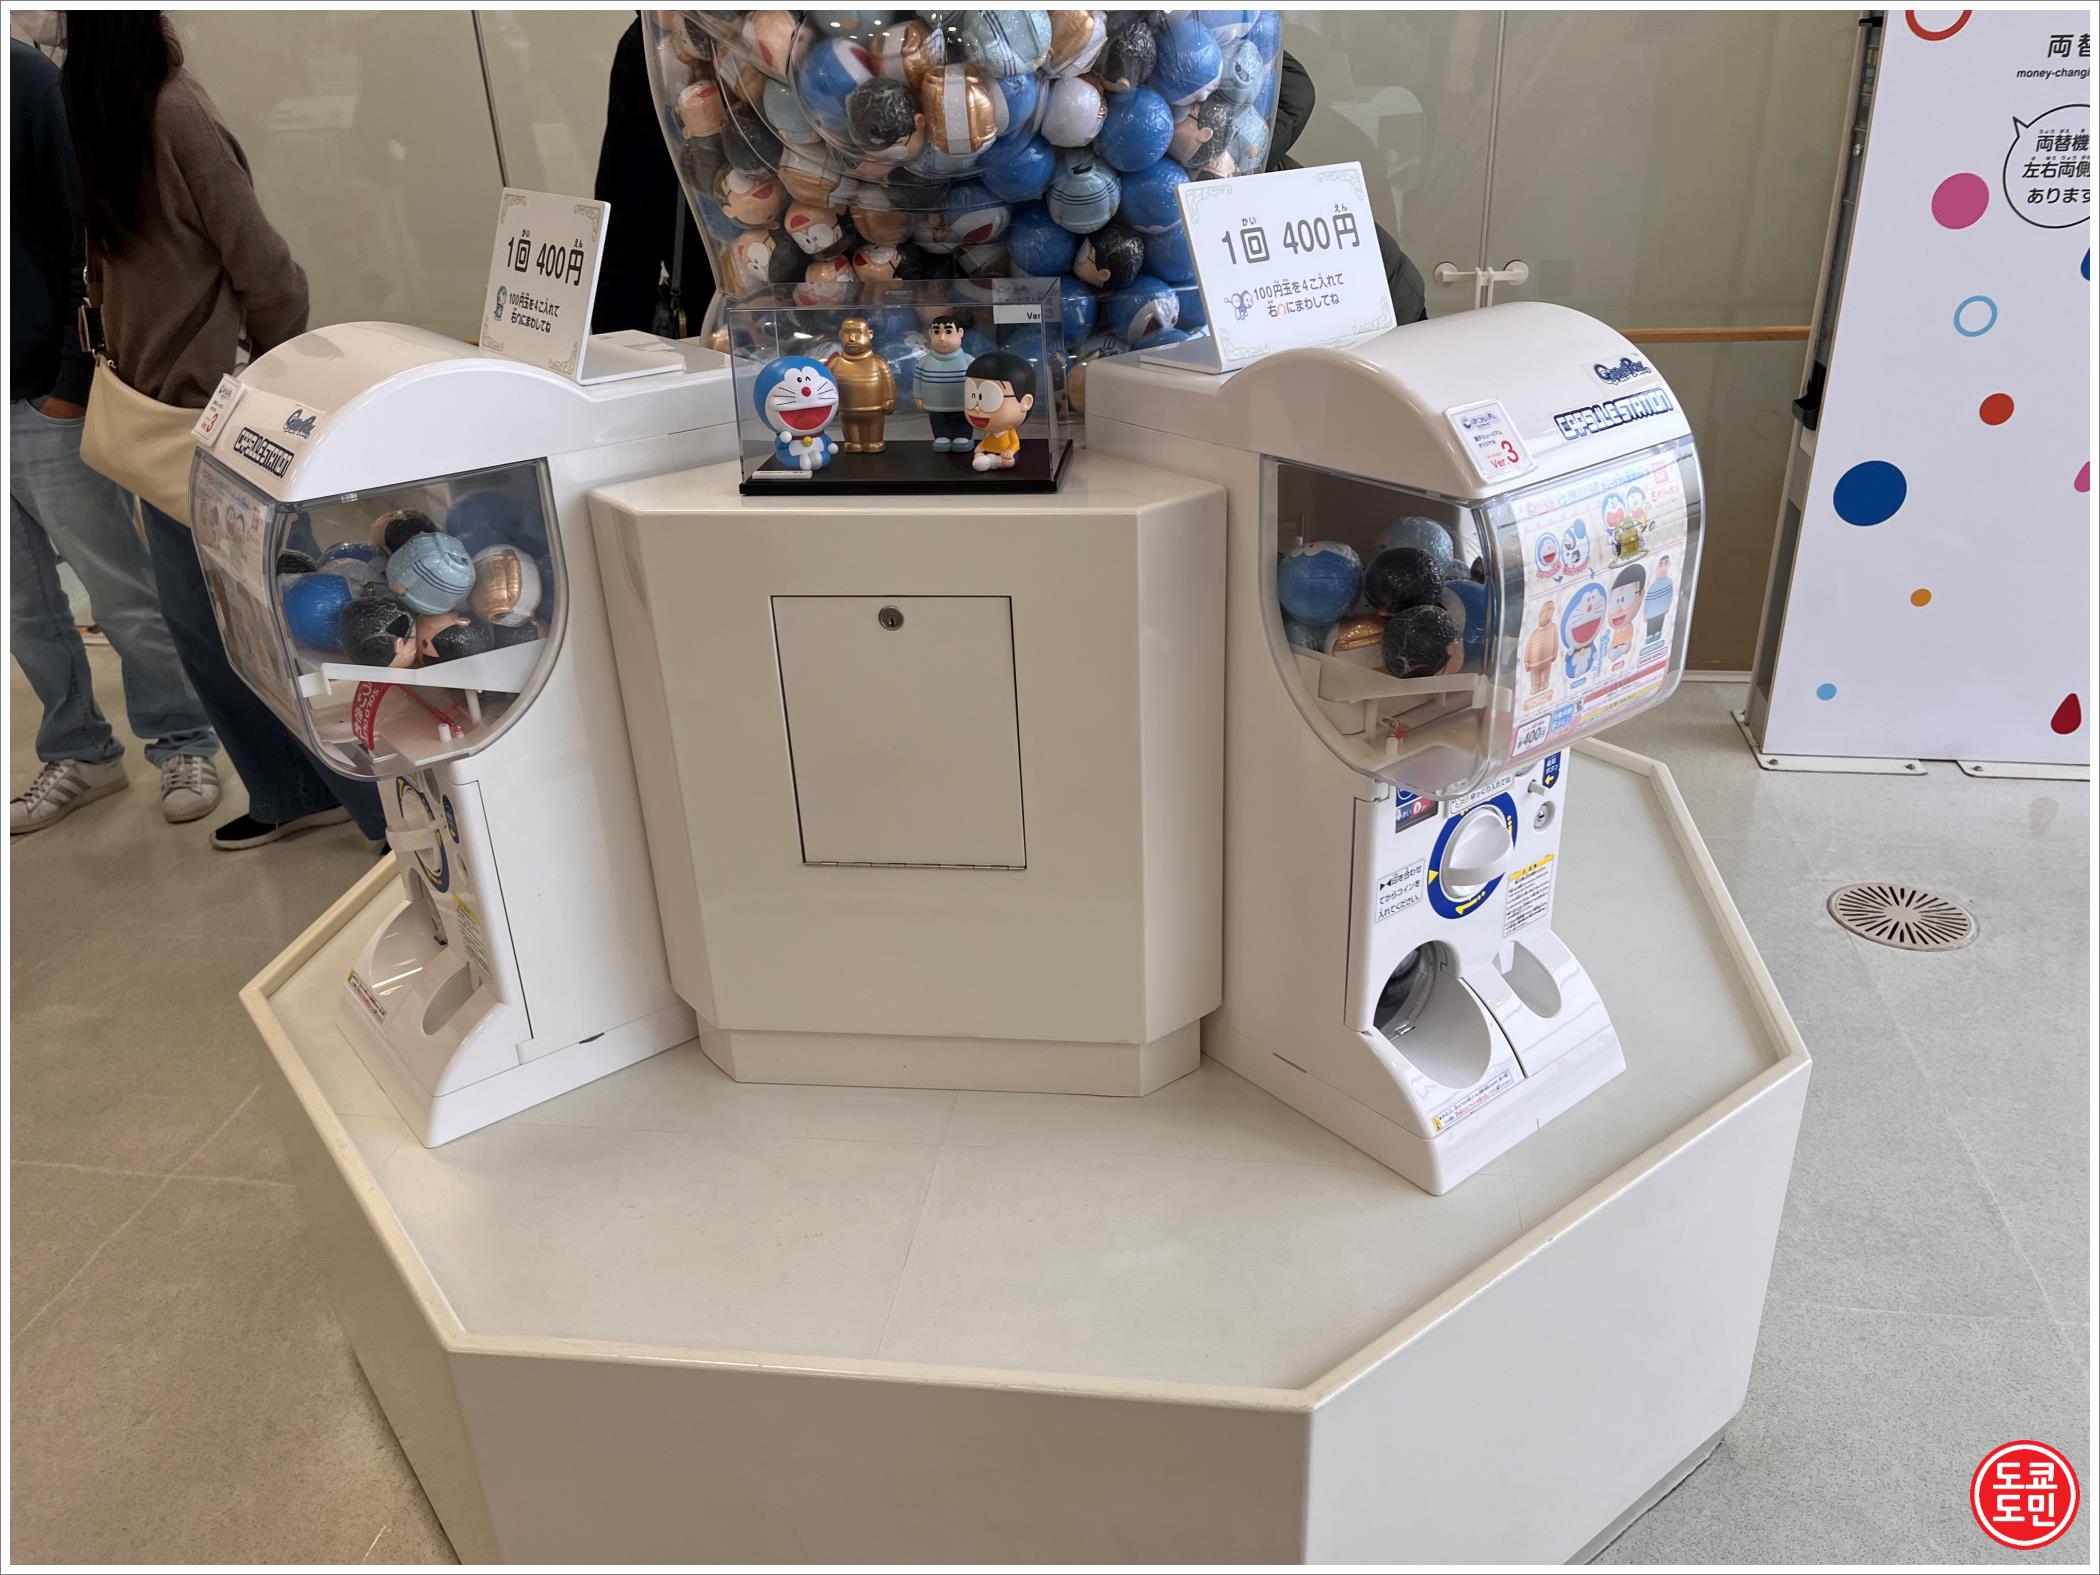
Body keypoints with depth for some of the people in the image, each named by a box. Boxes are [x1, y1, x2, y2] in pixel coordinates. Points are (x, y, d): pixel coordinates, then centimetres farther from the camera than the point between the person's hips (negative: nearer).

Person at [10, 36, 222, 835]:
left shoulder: (24, 78, -8)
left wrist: (74, 383, -12)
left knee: (120, 592, 3)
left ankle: (182, 746, 17)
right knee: (26, 605, 11)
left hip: (44, 403, -6)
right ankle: (80, 753, 24)